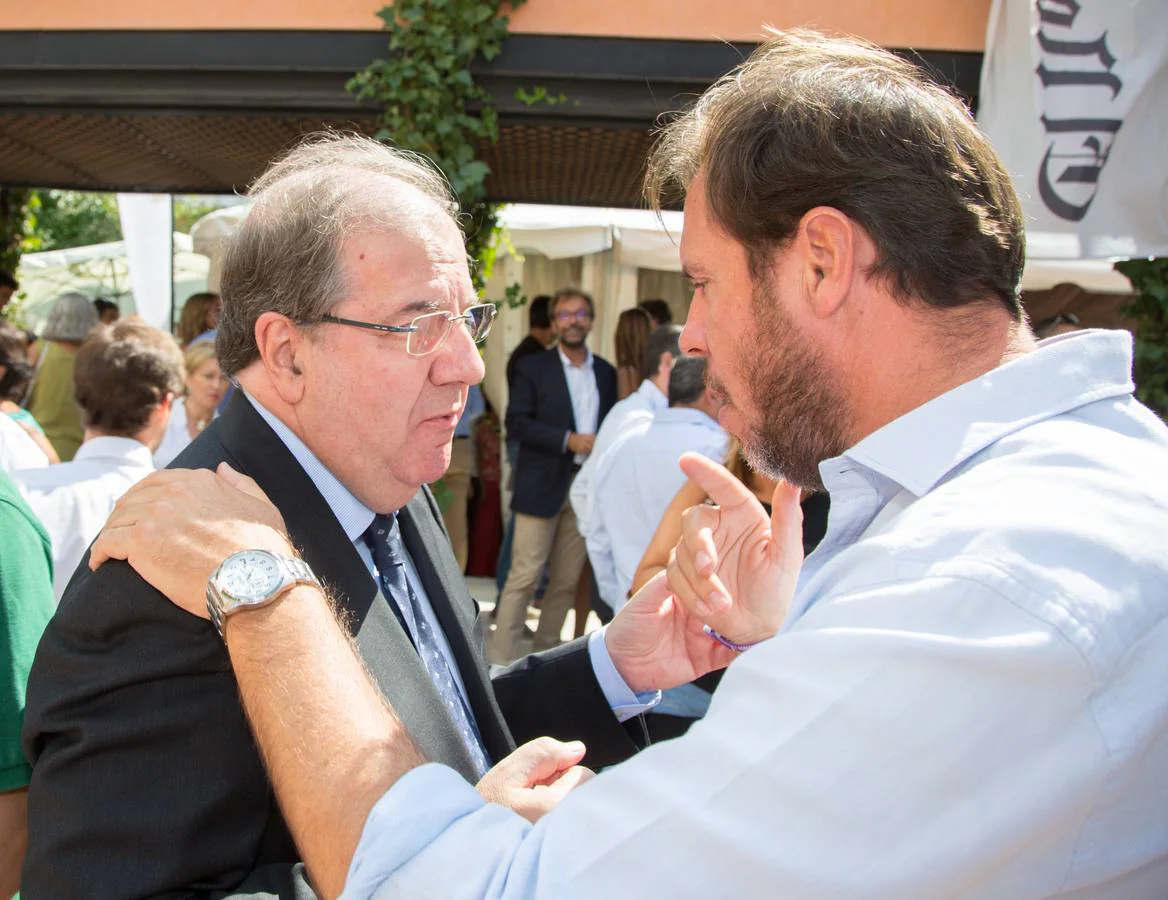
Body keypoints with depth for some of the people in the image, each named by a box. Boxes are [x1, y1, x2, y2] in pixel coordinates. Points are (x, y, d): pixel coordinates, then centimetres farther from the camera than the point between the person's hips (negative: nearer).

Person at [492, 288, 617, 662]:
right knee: (524, 576, -4)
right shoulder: (532, 367, 1)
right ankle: (502, 661, 2)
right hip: (542, 487, -4)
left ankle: (546, 653, 21)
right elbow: (516, 422, -7)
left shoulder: (606, 373, 12)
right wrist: (568, 440, -15)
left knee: (567, 580, 8)